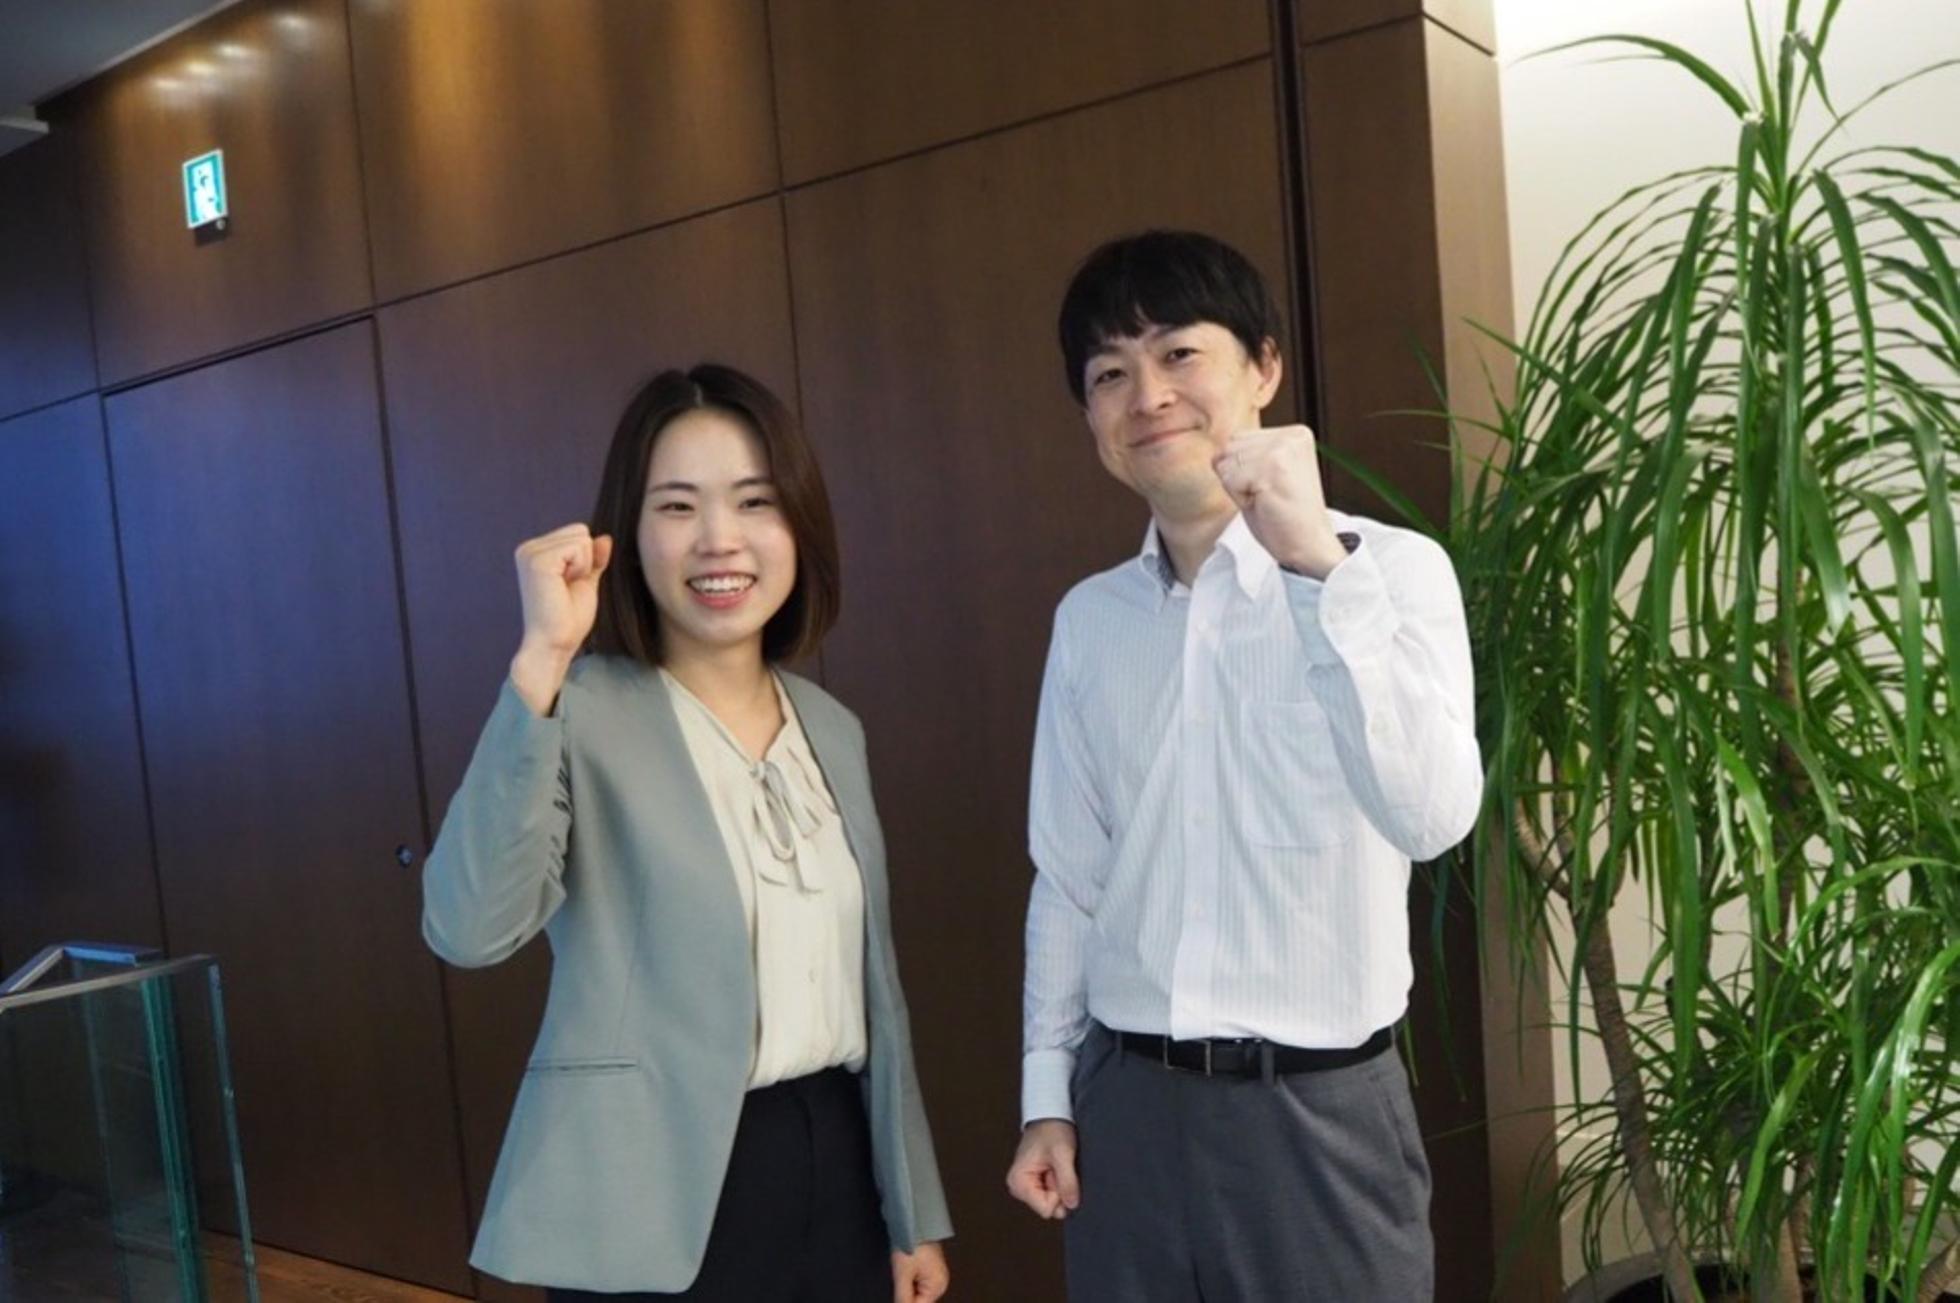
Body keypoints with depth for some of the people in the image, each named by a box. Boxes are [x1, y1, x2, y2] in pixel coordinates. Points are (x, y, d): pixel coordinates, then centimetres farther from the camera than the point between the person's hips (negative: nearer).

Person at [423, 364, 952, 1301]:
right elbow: (470, 929, -28)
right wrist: (542, 663, -34)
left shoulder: (832, 730, 6)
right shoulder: (584, 714, -12)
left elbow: (870, 981, 10)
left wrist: (914, 1213, 12)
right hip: (663, 1199, -5)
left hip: (836, 1172, 6)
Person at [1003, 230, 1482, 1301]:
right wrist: (1047, 1094, 9)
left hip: (1319, 1107, -3)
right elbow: (1067, 876, 8)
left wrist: (1318, 563, -29)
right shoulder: (1088, 618, 5)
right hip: (1126, 1103, 4)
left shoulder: (1391, 569, -8)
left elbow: (1431, 815, -23)